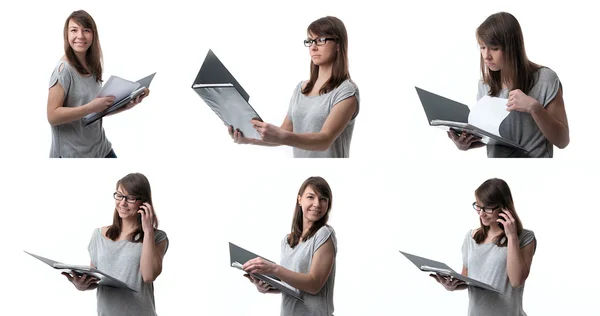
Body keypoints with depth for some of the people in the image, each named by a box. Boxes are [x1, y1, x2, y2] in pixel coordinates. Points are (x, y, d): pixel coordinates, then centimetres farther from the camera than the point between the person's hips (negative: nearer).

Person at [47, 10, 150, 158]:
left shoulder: (93, 67, 4)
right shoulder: (64, 69, -16)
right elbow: (52, 116, -19)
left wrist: (127, 105, -4)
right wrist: (91, 107, -27)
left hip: (101, 148, 7)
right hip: (73, 153, -7)